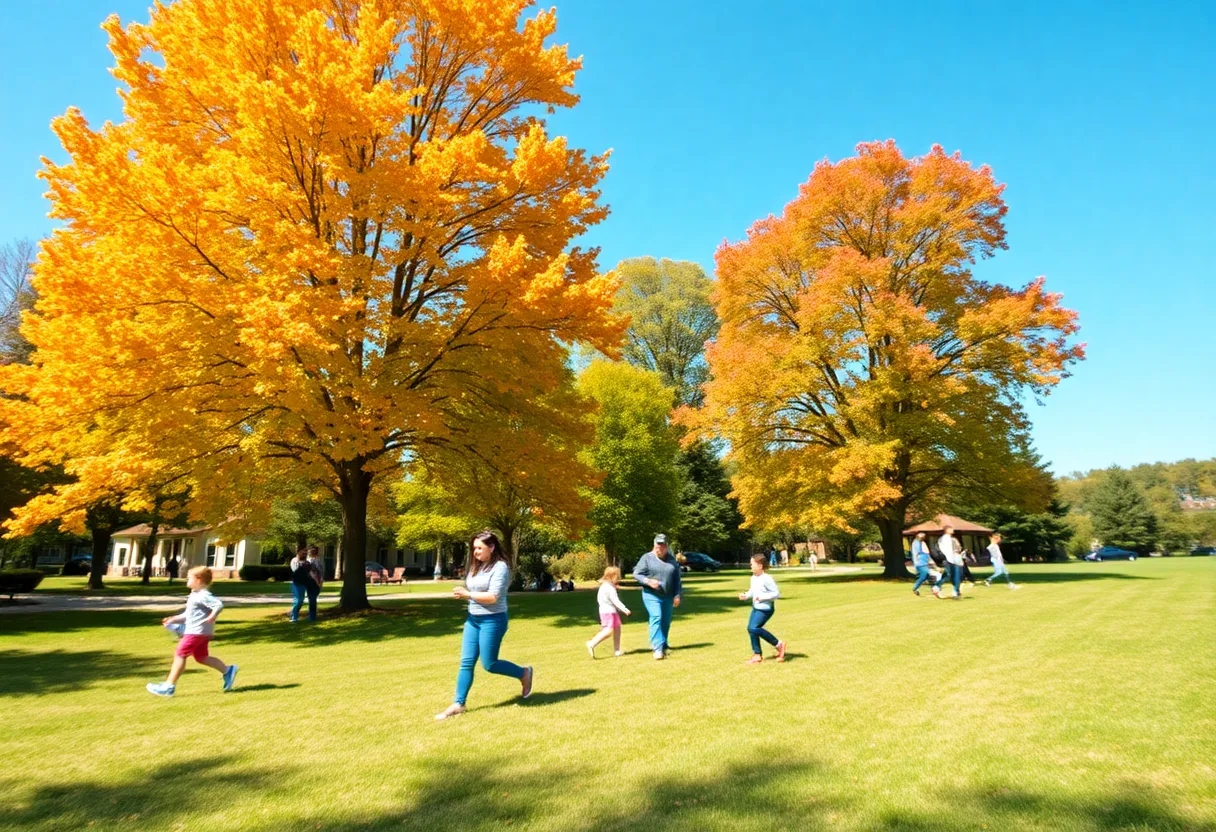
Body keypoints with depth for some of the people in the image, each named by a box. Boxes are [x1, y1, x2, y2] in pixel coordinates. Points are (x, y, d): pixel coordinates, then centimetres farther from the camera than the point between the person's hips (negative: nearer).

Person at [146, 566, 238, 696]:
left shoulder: (203, 596, -16)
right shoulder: (195, 595, 18)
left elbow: (219, 604, -30)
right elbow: (187, 615, 26)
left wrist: (211, 617, -31)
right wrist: (174, 619, 19)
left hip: (196, 632, -11)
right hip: (201, 633, 11)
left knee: (180, 655, -5)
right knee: (201, 657, 14)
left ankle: (169, 686, 1)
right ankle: (227, 670, 17)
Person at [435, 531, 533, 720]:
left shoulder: (500, 567, -14)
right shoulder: (476, 566, 11)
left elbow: (493, 597, -21)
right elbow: (472, 592, 15)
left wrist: (467, 594, -17)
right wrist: (462, 594, -7)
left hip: (492, 620, -7)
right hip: (473, 619, 7)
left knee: (489, 664, -1)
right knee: (466, 662, 5)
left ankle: (524, 673, 21)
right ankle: (458, 704, 13)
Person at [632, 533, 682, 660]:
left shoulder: (672, 560, 9)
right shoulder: (647, 558, -4)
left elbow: (677, 579, 12)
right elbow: (636, 574, -5)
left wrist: (677, 595, 7)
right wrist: (648, 581, -20)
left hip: (668, 597, 5)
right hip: (651, 596, -5)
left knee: (666, 621, 12)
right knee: (656, 618, -18)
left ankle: (663, 644, 32)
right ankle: (657, 648, -21)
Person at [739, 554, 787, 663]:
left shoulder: (767, 579, -19)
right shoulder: (753, 577, 6)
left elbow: (776, 593, -18)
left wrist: (762, 597, -24)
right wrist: (745, 595, 1)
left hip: (765, 609, -9)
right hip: (756, 608, 9)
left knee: (753, 628, -19)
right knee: (750, 629, 5)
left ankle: (778, 644, -4)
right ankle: (757, 655, 19)